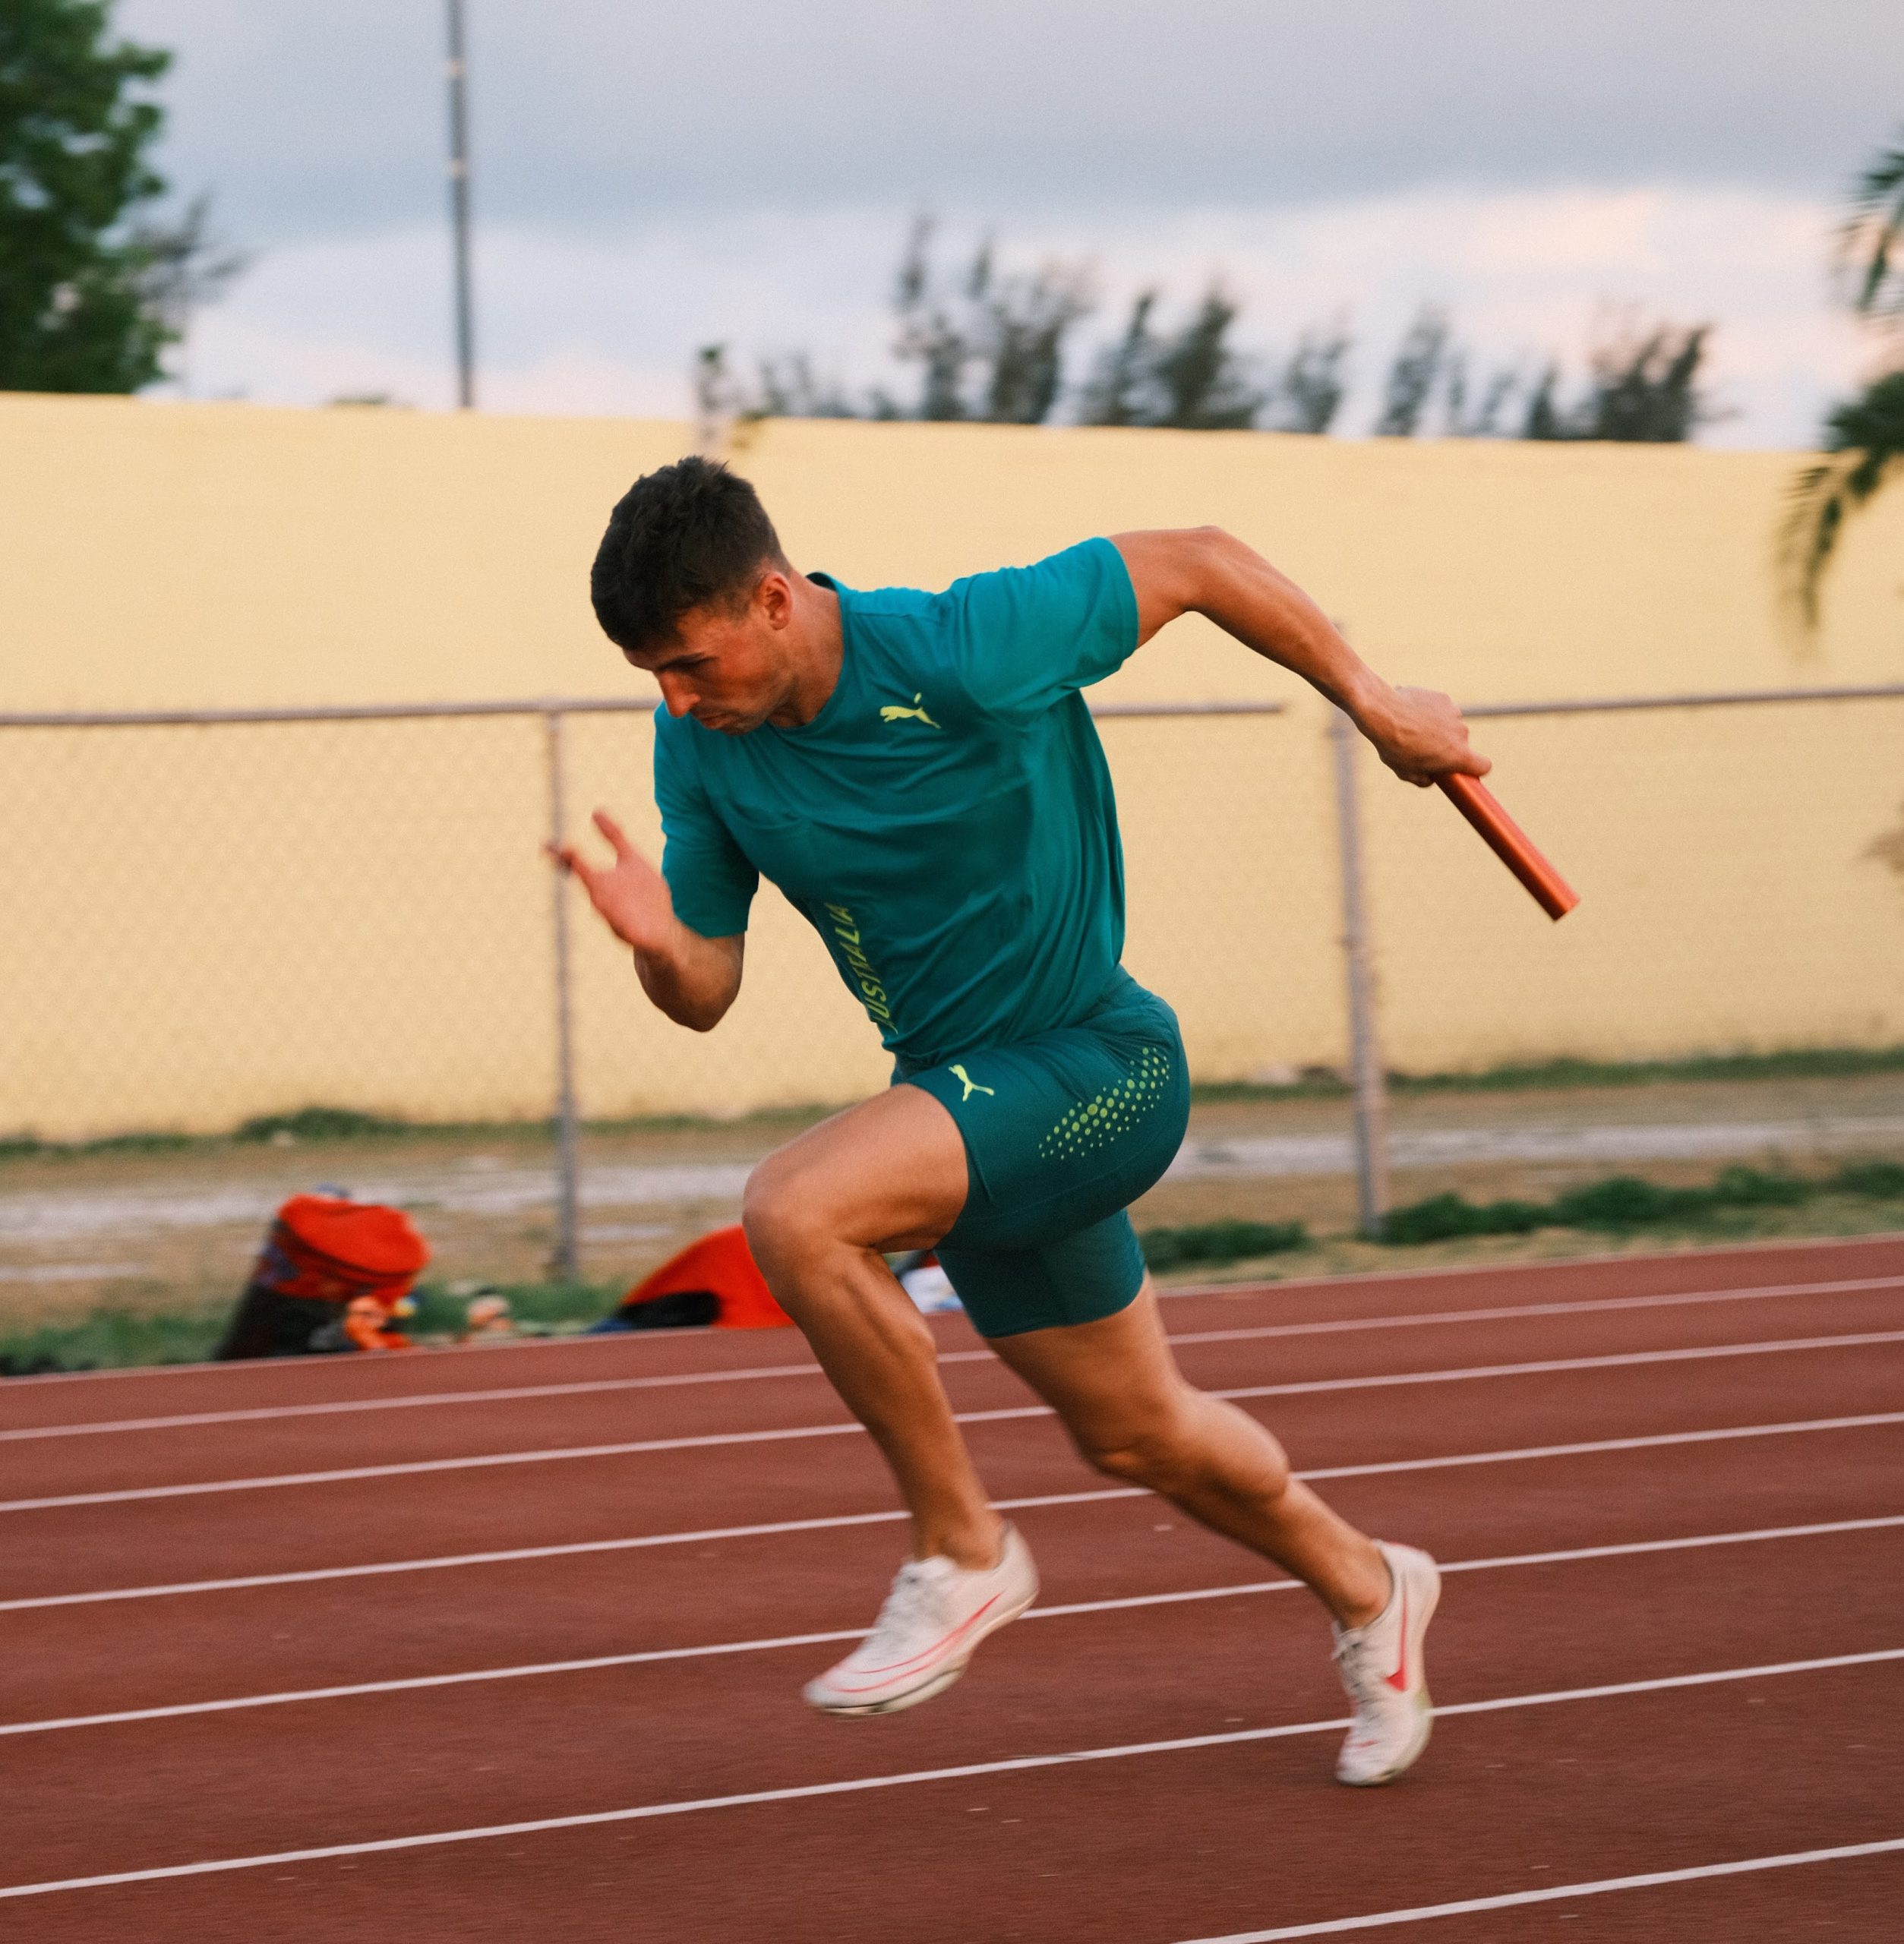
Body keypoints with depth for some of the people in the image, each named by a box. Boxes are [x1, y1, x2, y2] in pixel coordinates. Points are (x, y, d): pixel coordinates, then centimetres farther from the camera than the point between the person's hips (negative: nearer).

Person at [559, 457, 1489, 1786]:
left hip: (1094, 1065, -8)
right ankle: (1365, 1591, 48)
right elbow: (708, 993, -1)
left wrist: (1372, 702, -5)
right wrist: (659, 942, -25)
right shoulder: (703, 743, -7)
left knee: (797, 1213, -29)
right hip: (965, 1087, 8)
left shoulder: (967, 653, -26)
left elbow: (1195, 565, -13)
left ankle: (964, 1553, -11)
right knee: (1135, 1434, 21)